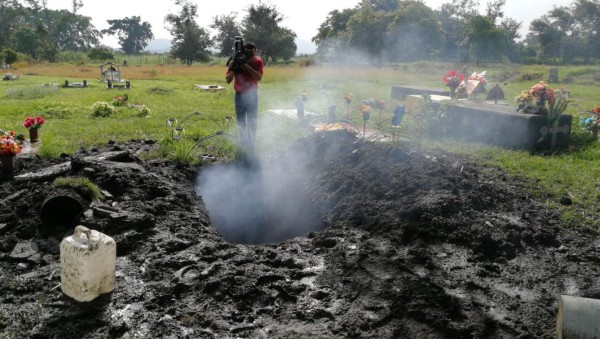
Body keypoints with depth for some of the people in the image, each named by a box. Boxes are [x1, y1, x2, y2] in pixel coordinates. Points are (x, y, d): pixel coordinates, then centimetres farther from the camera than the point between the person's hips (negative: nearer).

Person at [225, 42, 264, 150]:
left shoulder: (258, 62, -7)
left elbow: (259, 77, -23)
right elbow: (228, 80, -7)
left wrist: (247, 66, -31)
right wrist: (233, 70, -26)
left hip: (252, 95, -1)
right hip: (240, 95, 1)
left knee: (252, 121, -1)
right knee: (241, 122, 7)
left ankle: (250, 144, 7)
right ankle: (243, 143, 17)